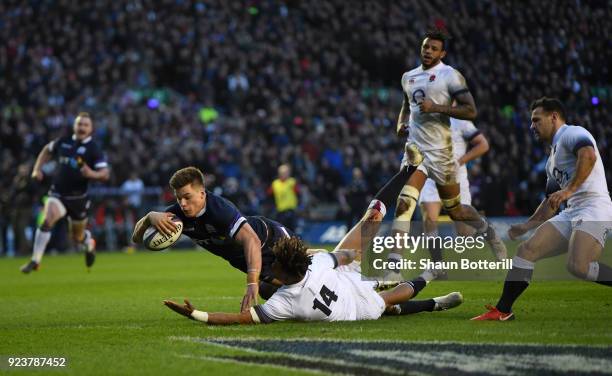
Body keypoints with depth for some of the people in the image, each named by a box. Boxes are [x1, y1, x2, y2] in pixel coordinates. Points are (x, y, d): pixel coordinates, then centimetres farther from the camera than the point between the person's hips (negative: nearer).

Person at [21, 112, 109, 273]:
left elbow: (105, 174, -13)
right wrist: (37, 168, 8)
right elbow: (47, 150, 21)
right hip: (57, 194, 1)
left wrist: (92, 174, -34)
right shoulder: (63, 142, 1)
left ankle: (89, 243, 51)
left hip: (78, 198, -1)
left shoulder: (93, 149, -9)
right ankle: (35, 261, -22)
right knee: (47, 220, -26)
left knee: (78, 237, 13)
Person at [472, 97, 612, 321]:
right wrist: (526, 226, 31)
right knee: (526, 250, 0)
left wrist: (569, 190, -28)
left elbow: (588, 156, -23)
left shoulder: (572, 133, -1)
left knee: (578, 266, -31)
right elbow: (551, 202, 34)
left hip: (594, 209, -9)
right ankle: (502, 311, 3)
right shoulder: (553, 157, 28)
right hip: (571, 214, 9)